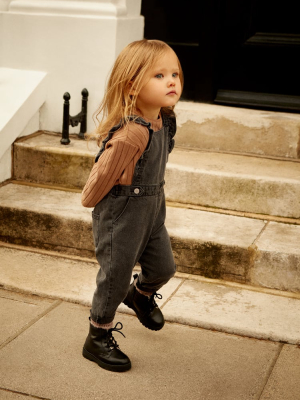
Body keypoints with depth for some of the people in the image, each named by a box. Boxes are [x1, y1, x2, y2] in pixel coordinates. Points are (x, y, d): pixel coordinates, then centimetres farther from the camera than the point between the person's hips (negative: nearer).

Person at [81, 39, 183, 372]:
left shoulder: (164, 121, -2)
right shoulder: (133, 133, -32)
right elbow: (102, 175, -21)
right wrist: (90, 200, -6)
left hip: (152, 211, 8)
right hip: (120, 216, -8)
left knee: (164, 267, 20)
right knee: (115, 278, 6)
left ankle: (140, 295, 54)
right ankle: (97, 340, 28)